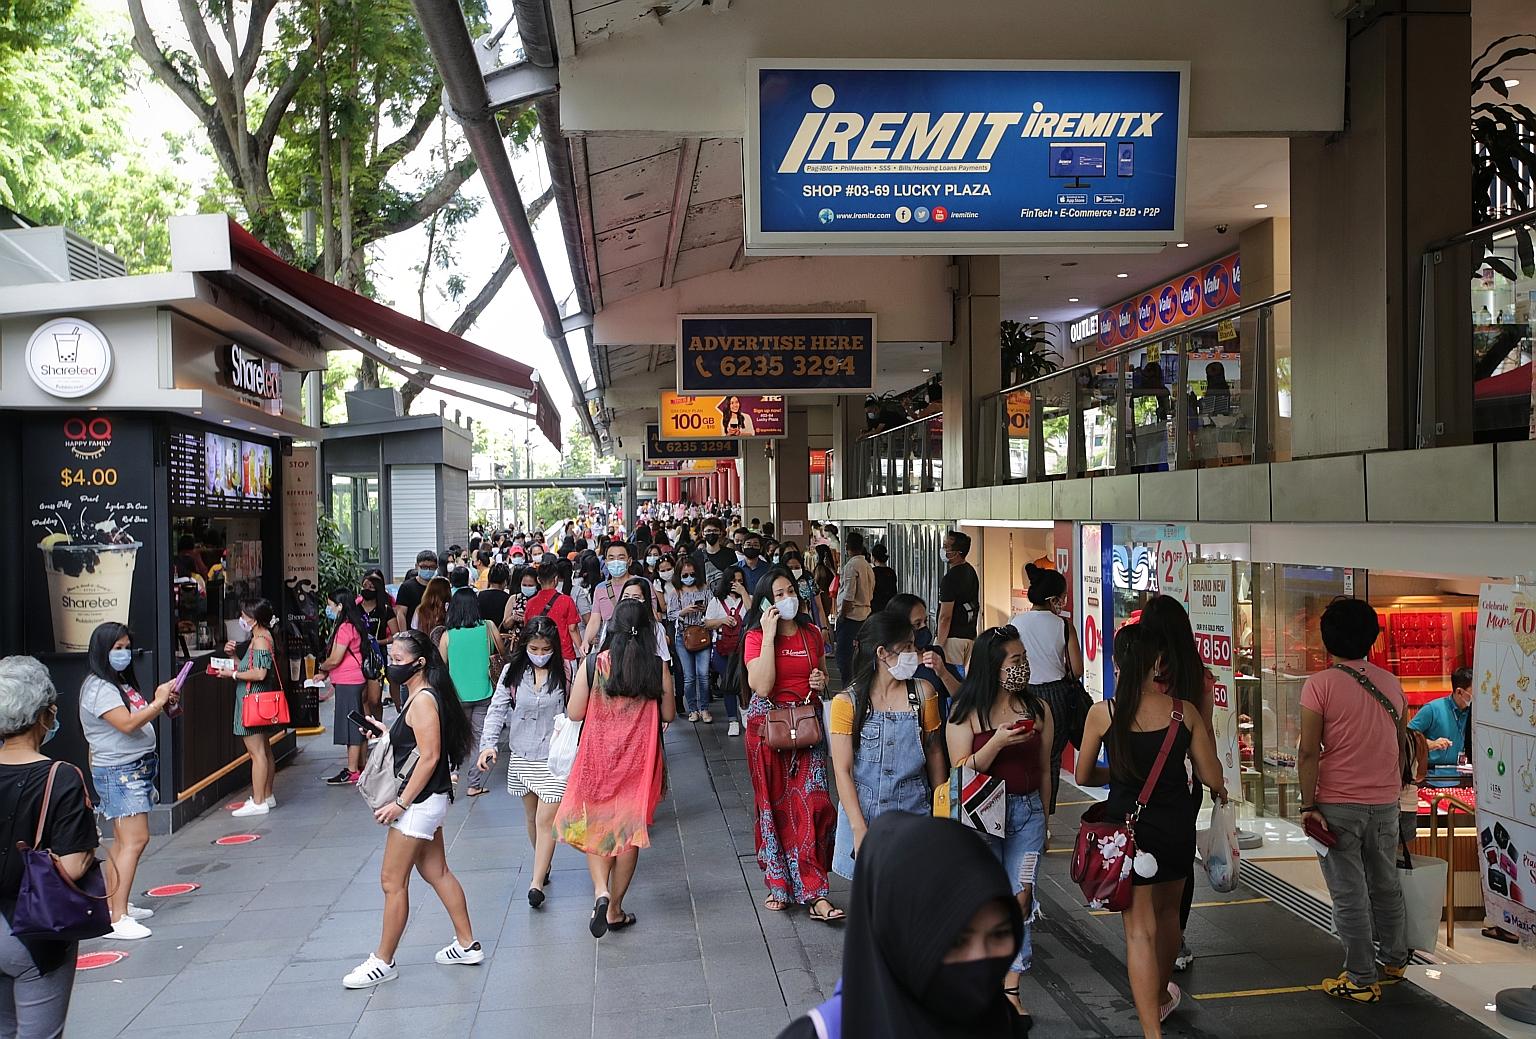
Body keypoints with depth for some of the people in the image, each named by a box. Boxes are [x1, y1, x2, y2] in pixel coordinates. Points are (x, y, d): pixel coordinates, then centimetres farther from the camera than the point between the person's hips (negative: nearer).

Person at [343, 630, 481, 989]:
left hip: (420, 802, -10)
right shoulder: (419, 696, 11)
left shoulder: (423, 700, -19)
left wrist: (400, 803, -22)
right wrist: (387, 732, 6)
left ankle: (383, 962, 9)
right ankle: (467, 945, 24)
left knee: (392, 881, -1)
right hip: (428, 801, 10)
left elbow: (429, 757, -23)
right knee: (435, 871, 17)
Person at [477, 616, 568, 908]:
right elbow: (497, 709, -3)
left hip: (554, 758, -3)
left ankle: (537, 883, -3)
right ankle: (543, 866, 37)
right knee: (532, 817, 17)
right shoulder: (513, 672, -1)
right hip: (521, 756, 4)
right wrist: (488, 744, -16)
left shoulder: (564, 673, -8)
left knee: (546, 821, -7)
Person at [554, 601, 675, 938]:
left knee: (595, 825, 15)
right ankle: (615, 909, 18)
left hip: (599, 755, 0)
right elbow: (668, 714, 1)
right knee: (630, 828, 11)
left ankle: (601, 891, -7)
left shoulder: (593, 664, -9)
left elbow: (574, 713, -5)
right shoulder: (658, 667, -8)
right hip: (640, 758, 0)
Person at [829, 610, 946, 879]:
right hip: (863, 812, -1)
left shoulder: (923, 693, 0)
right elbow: (842, 771, -8)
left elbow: (934, 753, 8)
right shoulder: (847, 702, -7)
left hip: (914, 812, 2)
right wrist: (859, 830, -13)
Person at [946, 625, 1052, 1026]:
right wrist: (998, 741, -23)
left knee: (1019, 896, -2)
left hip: (1027, 812, 2)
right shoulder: (966, 711, -6)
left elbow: (1043, 769, 12)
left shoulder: (1037, 709, 3)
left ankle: (1011, 988, 7)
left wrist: (1043, 819, 18)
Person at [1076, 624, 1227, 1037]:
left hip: (1129, 825, -3)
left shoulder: (1103, 713, -11)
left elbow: (1083, 776, 0)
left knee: (1140, 930, 3)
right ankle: (1163, 996, 48)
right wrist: (1221, 788, 19)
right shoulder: (1183, 712, -9)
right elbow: (1213, 777, -4)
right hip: (1176, 828, 3)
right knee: (1167, 912, 25)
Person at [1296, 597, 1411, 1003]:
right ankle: (1392, 962, 31)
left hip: (1338, 805, -5)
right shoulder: (1391, 683, 5)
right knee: (1386, 885, 19)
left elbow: (1309, 752, -15)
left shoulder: (1321, 685, -12)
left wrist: (1309, 806, -11)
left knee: (1350, 894, 2)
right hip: (1385, 803, 6)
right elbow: (1400, 746, 14)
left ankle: (1361, 979, 8)